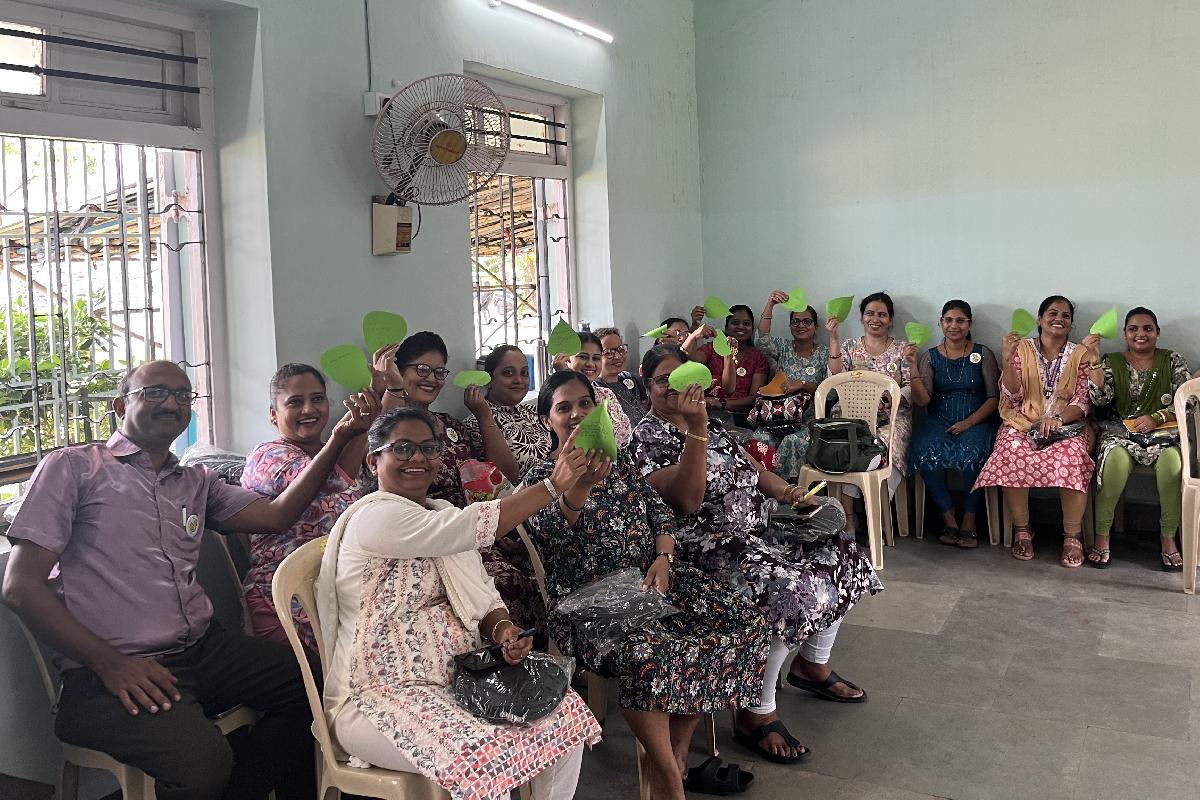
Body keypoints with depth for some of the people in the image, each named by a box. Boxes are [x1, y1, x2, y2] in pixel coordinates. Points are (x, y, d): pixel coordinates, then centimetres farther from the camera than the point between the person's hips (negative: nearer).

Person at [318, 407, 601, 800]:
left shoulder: (442, 513, 14)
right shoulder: (374, 517, -14)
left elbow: (481, 594, 11)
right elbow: (471, 528, -26)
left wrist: (503, 630, -12)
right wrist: (552, 485, -24)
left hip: (459, 676, 8)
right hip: (382, 694, -8)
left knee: (567, 716, -9)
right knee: (488, 758, -31)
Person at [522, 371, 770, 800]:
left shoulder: (619, 462, 18)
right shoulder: (541, 476, 0)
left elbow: (659, 511, 16)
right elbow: (552, 533, -22)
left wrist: (663, 557, -6)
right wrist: (578, 483, -44)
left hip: (648, 578, 7)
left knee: (744, 622, -11)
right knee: (645, 653, -38)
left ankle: (678, 744, 0)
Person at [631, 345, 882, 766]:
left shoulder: (707, 420, 14)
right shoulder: (648, 436, -11)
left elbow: (749, 467, 19)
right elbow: (687, 500, -24)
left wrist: (786, 490, -1)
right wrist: (696, 429, -31)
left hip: (756, 529, 9)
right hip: (712, 549, -9)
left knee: (841, 555, 3)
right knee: (789, 591, -31)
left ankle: (813, 664, 22)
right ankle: (755, 714, -15)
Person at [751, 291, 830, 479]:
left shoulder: (824, 354, 9)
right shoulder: (783, 347, 14)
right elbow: (761, 340, -8)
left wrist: (802, 384, -16)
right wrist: (769, 306, -18)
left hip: (810, 419, -2)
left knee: (792, 442, -33)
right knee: (761, 438, -30)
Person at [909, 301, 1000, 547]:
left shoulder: (983, 354, 7)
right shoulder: (931, 356, 9)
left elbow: (994, 397, 3)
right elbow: (922, 400, -2)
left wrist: (969, 422, -12)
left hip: (976, 421, -1)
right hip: (938, 421, 1)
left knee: (972, 453, -34)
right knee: (927, 453, -31)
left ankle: (969, 520, -15)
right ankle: (949, 520, -16)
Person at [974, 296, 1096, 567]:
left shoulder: (1079, 354, 9)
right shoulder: (1023, 349, 8)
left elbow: (1083, 402, 0)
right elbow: (1013, 396, 0)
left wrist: (1058, 418, -20)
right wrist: (1007, 360, -15)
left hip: (1067, 425, 0)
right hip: (1024, 422, 0)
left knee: (1072, 457, -34)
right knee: (1013, 455, -33)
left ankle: (1072, 536, -20)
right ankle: (1022, 531, -15)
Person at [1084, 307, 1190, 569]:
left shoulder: (1173, 361, 11)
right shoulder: (1111, 362, 10)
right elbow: (1101, 400, -4)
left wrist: (1156, 418, -14)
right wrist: (1094, 364, -15)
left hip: (1163, 430, 1)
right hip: (1119, 430, 0)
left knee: (1172, 461, -34)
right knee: (1116, 458, -35)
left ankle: (1168, 537, -18)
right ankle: (1102, 537, -25)